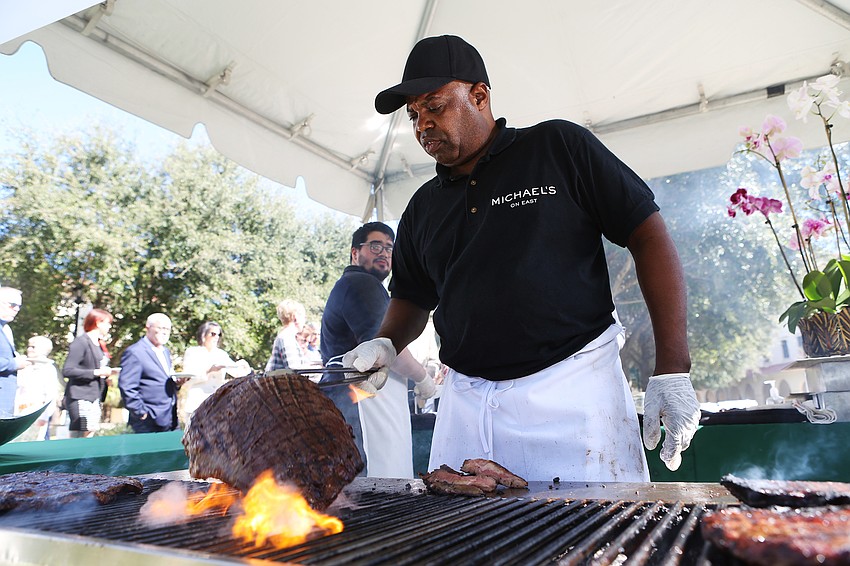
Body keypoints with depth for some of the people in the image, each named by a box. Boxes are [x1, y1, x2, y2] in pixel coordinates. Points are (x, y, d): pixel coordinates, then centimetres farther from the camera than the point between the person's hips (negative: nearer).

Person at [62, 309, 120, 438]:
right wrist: (96, 372, -18)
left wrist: (107, 373, 6)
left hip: (95, 398, 9)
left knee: (89, 438, 7)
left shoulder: (99, 345, 18)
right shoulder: (81, 342, -9)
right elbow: (67, 370, -17)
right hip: (81, 397, -9)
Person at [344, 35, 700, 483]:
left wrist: (672, 368, -9)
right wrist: (386, 344, 3)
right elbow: (412, 296, 25)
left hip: (574, 389, -3)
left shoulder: (559, 146, 0)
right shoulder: (422, 207, 14)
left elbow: (650, 238, -2)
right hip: (466, 400, 4)